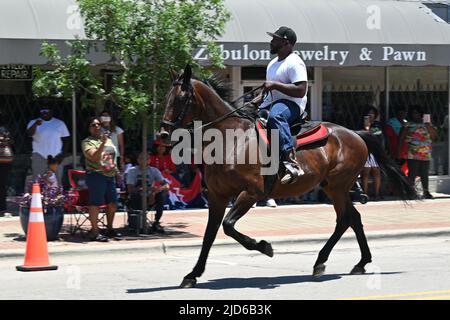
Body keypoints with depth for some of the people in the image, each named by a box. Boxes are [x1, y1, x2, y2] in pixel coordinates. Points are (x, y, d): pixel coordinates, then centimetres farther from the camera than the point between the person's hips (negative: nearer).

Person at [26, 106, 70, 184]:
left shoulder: (60, 123, 11)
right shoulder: (34, 122, 6)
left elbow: (65, 139, 13)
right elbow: (29, 134, -13)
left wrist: (64, 153, 0)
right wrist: (35, 124, -31)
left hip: (56, 157, 1)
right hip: (39, 156, -1)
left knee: (57, 181, 0)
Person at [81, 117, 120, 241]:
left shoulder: (108, 139, 17)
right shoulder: (87, 142, -6)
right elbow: (94, 157, -20)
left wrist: (115, 167, 19)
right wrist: (103, 143, -27)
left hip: (110, 175, 8)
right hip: (96, 175, -8)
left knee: (112, 203, 12)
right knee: (96, 203, -8)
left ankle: (109, 228, 27)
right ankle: (94, 231, -5)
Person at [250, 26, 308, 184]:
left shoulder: (294, 63, -11)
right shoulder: (273, 63, 21)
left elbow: (300, 91, -22)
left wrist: (274, 85, -23)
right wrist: (259, 99, 12)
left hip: (291, 105, -11)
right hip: (271, 104, 11)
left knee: (275, 116, -43)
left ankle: (290, 161, -53)